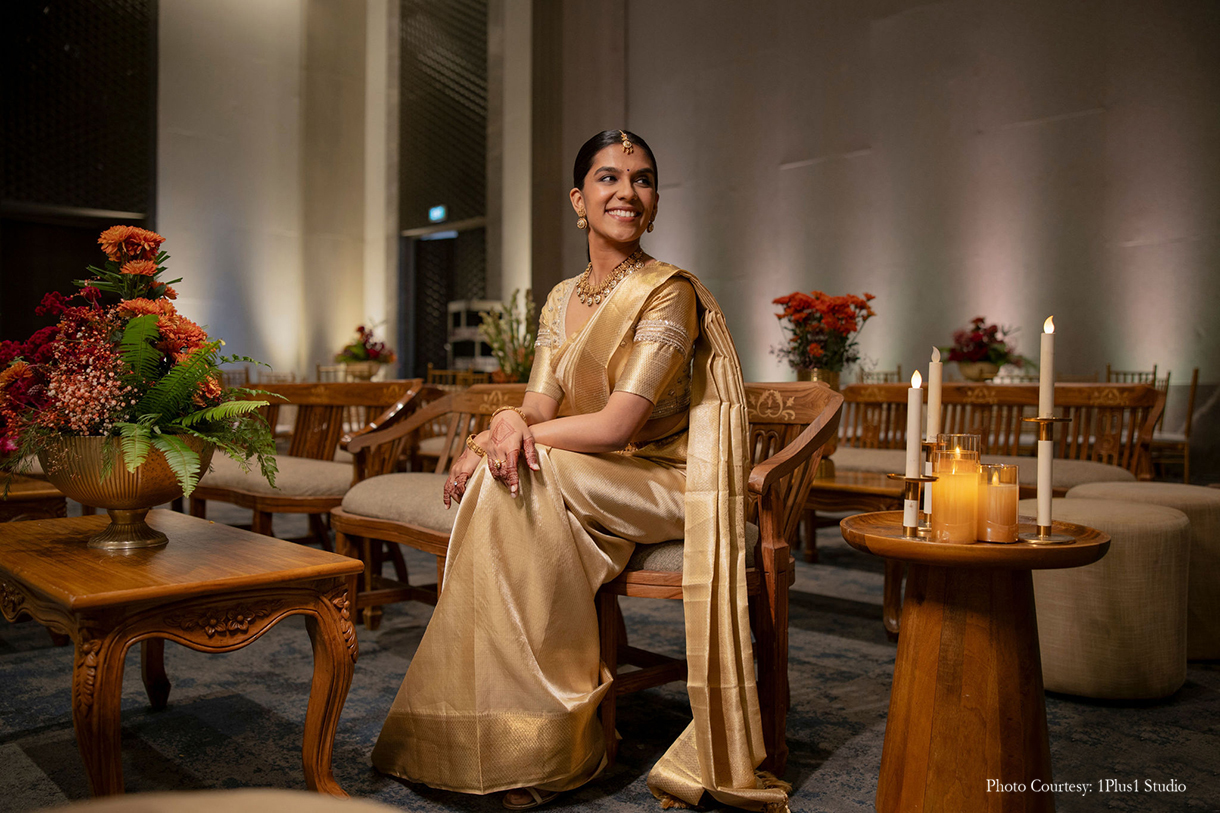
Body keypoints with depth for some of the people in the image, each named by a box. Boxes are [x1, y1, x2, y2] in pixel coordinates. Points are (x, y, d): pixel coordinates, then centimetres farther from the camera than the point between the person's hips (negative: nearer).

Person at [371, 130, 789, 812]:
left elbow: (618, 425, -20)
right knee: (501, 477, -22)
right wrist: (510, 422, -24)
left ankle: (555, 739, -14)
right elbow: (540, 404, 1)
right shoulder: (563, 299, 10)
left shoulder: (670, 293, -12)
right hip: (588, 491, 6)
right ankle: (517, 732, -10)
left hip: (662, 482, -6)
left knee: (508, 483, -26)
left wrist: (509, 436, -16)